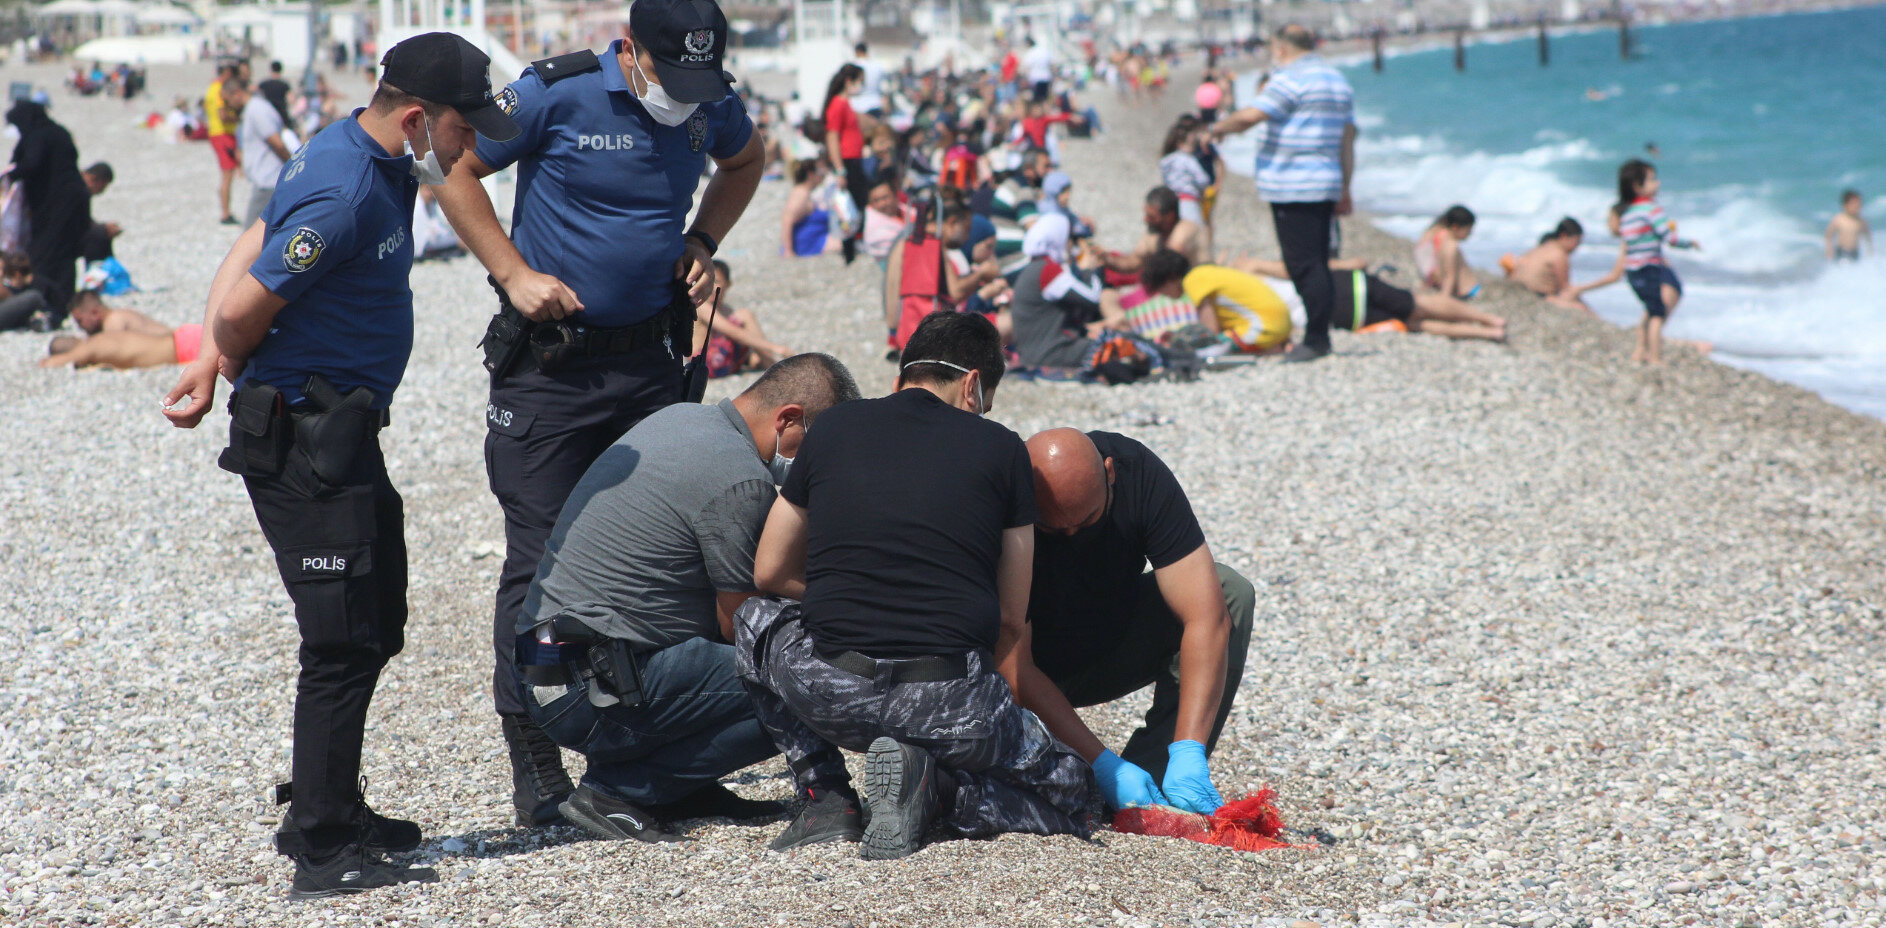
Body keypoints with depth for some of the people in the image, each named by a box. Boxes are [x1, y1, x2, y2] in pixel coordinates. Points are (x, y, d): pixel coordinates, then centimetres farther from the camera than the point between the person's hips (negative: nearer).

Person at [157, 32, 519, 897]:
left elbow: (253, 243, 13)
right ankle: (323, 852, -2)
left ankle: (328, 806, 29)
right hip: (303, 443, -10)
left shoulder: (375, 167, 9)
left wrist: (211, 366, 7)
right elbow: (241, 314, -21)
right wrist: (229, 365, 2)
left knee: (372, 628, 17)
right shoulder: (342, 195, -24)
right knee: (344, 641, -8)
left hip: (342, 434, 10)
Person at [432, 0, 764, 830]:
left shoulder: (712, 107, 1)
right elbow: (454, 172, -5)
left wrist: (701, 244, 8)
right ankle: (533, 761, 0)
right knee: (540, 557, -5)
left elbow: (744, 161, 24)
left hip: (650, 359, 4)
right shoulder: (556, 94, -13)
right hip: (548, 359, -4)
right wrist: (515, 273, -12)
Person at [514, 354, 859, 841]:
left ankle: (686, 786, 15)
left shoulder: (678, 417, 14)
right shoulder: (741, 480, -16)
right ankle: (618, 790, -8)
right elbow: (739, 626, -9)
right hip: (594, 692, -10)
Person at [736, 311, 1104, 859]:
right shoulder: (1001, 449, 9)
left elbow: (769, 573, 24)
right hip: (951, 698, -1)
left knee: (757, 620, 34)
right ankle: (936, 787, -5)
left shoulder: (833, 428, 14)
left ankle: (824, 798, 17)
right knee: (1074, 796, 23)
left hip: (829, 692, 2)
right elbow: (1011, 624, 13)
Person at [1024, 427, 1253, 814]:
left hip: (1111, 648, 3)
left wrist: (1188, 753, -38)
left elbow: (1206, 615, -29)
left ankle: (1154, 777, -21)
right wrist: (1101, 764, -39)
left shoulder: (1140, 474, -25)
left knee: (1230, 593, -20)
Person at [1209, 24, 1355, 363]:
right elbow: (1348, 139, 18)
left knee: (1304, 265, -9)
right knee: (1317, 264, 11)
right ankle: (1321, 336, 13)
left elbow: (1250, 116, -17)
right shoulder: (1339, 81, 18)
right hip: (1326, 185, 9)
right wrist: (1345, 189, 20)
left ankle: (1315, 339, -11)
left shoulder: (1291, 78, -10)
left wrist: (1219, 127, 2)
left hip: (1293, 188, -9)